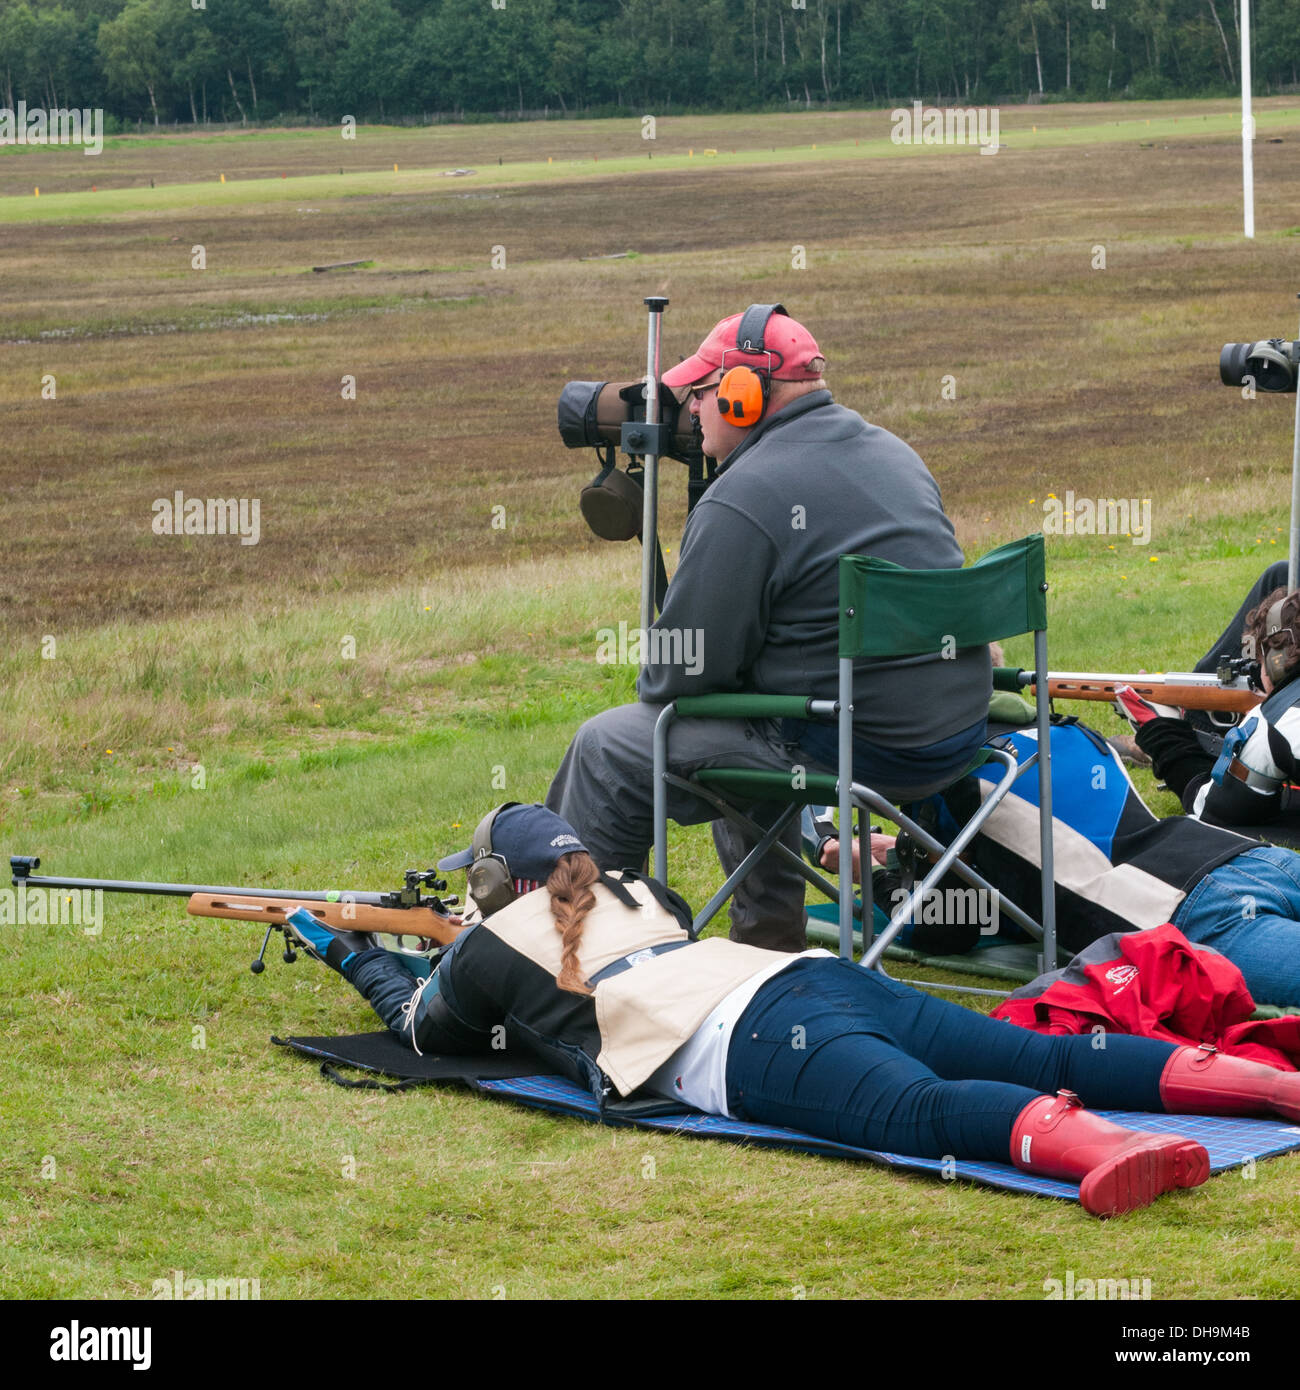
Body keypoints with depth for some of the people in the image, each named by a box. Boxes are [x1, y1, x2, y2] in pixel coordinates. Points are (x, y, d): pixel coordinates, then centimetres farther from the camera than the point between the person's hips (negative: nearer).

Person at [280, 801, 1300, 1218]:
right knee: (1044, 1056, -6)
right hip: (823, 977, 8)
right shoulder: (635, 892, 41)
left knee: (922, 1108, -35)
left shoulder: (494, 947, 21)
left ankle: (1088, 1144, -64)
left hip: (744, 1050, -8)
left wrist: (355, 956, 60)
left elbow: (420, 1026, 39)